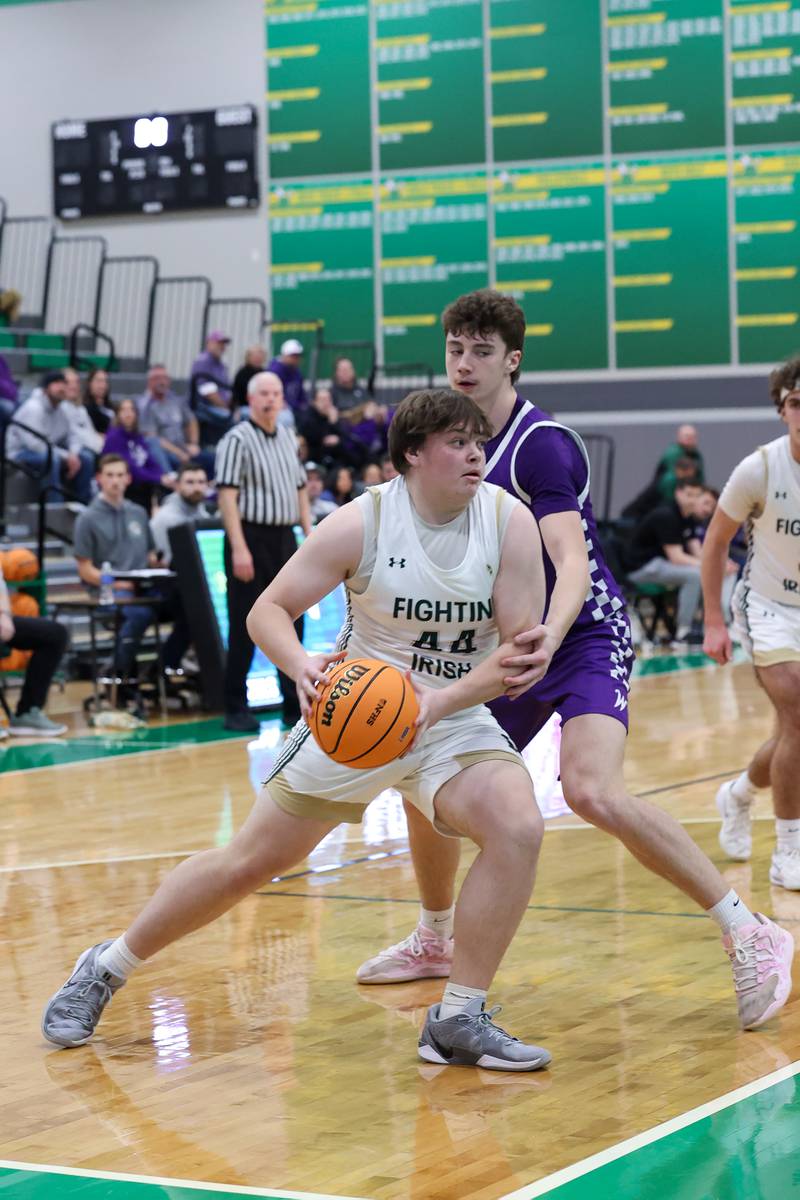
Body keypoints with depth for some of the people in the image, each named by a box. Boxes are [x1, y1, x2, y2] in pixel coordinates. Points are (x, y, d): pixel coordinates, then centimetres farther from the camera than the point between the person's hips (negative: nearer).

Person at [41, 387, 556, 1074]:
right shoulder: (362, 524, -14)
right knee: (251, 861, 2)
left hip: (453, 721, 2)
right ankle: (107, 969, 23)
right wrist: (301, 665, -30)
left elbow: (523, 648, -13)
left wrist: (441, 700, -28)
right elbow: (267, 611, -9)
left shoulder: (510, 522, -11)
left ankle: (459, 1021, -14)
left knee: (519, 828, -25)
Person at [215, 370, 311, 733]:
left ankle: (295, 705, 16)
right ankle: (236, 709, 6)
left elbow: (300, 489, 20)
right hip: (251, 537, -7)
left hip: (284, 538, 7)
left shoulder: (287, 437, 14)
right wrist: (239, 548, -21)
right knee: (244, 628, -2)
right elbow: (227, 495, -14)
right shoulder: (238, 439, -8)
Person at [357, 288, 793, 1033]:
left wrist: (550, 635, -49)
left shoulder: (540, 444, -18)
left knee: (592, 792, -30)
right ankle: (435, 941, 35)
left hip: (585, 638, -8)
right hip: (513, 646, 8)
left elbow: (571, 559, -30)